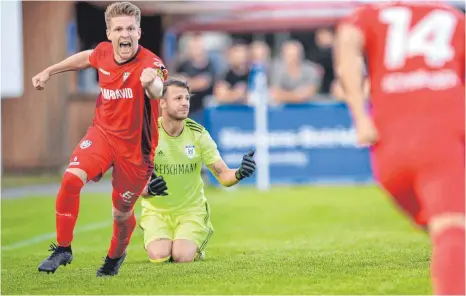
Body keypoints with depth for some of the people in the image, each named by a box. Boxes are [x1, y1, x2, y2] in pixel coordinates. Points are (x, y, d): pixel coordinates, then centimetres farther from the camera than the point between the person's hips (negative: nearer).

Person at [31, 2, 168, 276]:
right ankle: (63, 249, -7)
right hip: (103, 132, 3)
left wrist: (152, 83, -73)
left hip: (136, 147, -3)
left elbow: (157, 91, -50)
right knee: (71, 179, -22)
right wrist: (49, 71, 23)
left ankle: (115, 257, 43)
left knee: (122, 212, 10)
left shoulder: (150, 63, -26)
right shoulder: (103, 52, -8)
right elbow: (86, 58, 18)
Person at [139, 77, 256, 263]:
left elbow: (223, 175, -10)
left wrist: (239, 173, -34)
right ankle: (154, 240, 12)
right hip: (156, 210, 0)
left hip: (191, 210, 0)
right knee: (159, 257, -25)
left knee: (182, 257, -25)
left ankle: (195, 244, 13)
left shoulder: (198, 134, -9)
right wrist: (149, 189, -38)